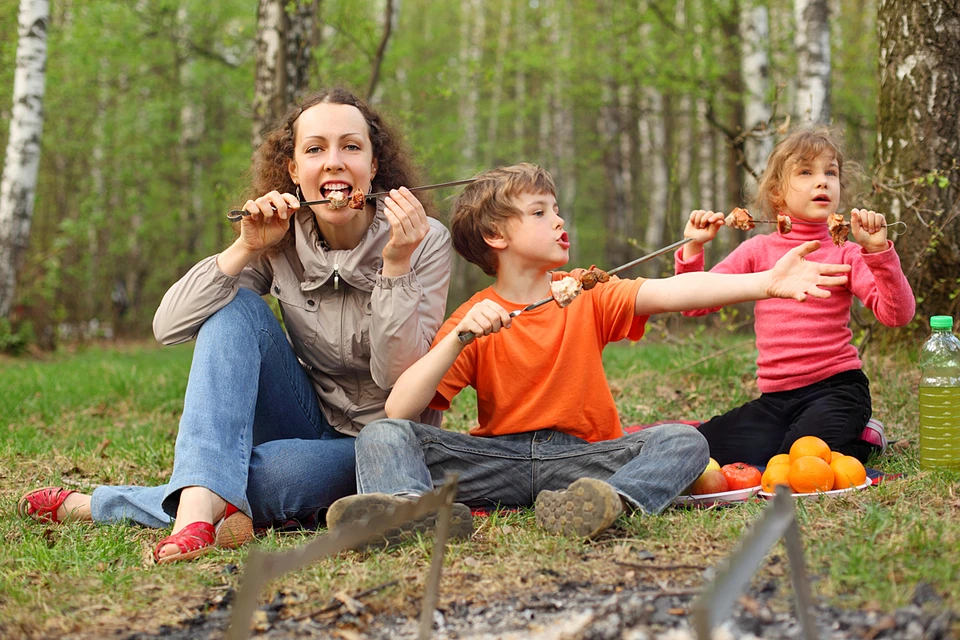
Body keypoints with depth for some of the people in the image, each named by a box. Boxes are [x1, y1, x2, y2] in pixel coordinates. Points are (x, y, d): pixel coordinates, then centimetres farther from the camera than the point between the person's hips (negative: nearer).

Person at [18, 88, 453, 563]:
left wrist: (396, 263, -31)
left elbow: (398, 379, -21)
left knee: (263, 474, -36)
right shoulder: (282, 239, -6)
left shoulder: (425, 242, -15)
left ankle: (97, 505, -15)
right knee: (236, 305, -23)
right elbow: (167, 327, -13)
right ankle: (200, 507, -37)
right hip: (309, 424, 3)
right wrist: (246, 248, -24)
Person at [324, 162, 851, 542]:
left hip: (581, 457, 1)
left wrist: (768, 282, -25)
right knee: (384, 436, -21)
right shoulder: (474, 319, 3)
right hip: (496, 461, 0)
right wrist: (459, 339, -21)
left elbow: (674, 291, -10)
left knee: (683, 440, -25)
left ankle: (613, 499, -55)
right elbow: (398, 410, -8)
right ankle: (411, 504, -54)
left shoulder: (588, 299, 7)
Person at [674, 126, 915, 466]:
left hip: (835, 387, -4)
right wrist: (693, 247, -9)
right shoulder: (758, 250, 7)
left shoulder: (846, 254, -1)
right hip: (775, 396, 4)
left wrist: (879, 250, -23)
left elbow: (896, 314, -14)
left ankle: (862, 436, 7)